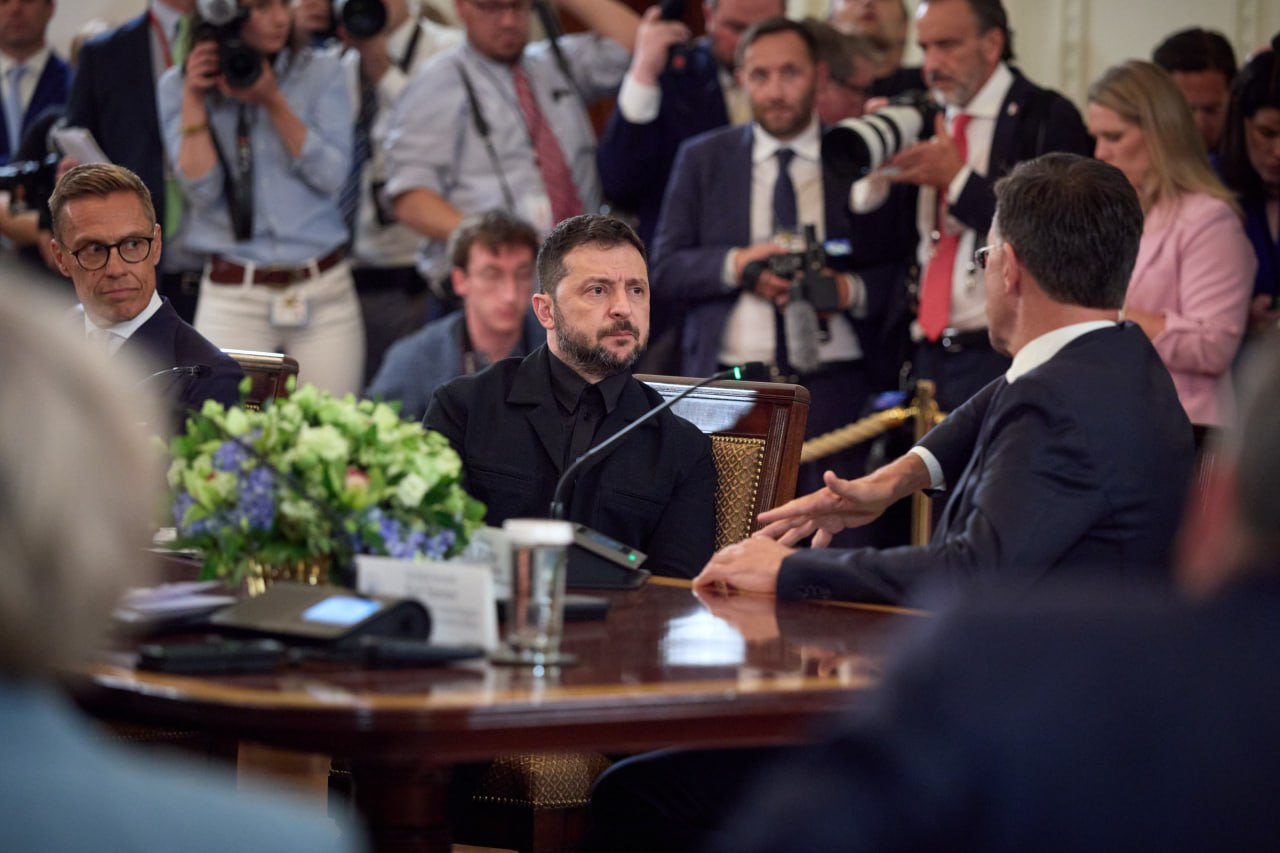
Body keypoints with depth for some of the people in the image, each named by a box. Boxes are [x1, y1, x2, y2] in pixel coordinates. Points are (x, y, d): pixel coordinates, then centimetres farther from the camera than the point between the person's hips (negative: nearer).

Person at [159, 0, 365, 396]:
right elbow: (201, 190, -4)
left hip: (324, 290, 1)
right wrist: (194, 101, -9)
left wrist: (273, 102, -11)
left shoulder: (322, 72, 5)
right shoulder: (177, 85, 4)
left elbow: (332, 175, -4)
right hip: (232, 297, -1)